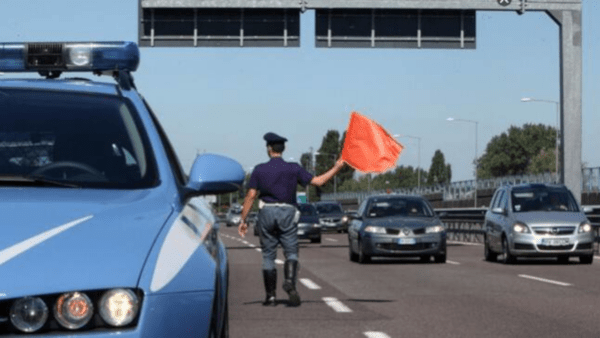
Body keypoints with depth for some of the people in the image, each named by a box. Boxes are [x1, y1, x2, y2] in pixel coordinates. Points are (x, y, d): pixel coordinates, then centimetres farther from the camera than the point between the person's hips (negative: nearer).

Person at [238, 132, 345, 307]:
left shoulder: (259, 170, 1)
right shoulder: (293, 169, 1)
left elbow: (251, 196, -2)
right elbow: (318, 181, -1)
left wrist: (243, 220, 2)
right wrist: (336, 168, 10)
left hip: (266, 213, 0)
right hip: (287, 213, 0)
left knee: (268, 255, 8)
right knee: (291, 252, 4)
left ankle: (270, 295, 7)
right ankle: (290, 281, -24)